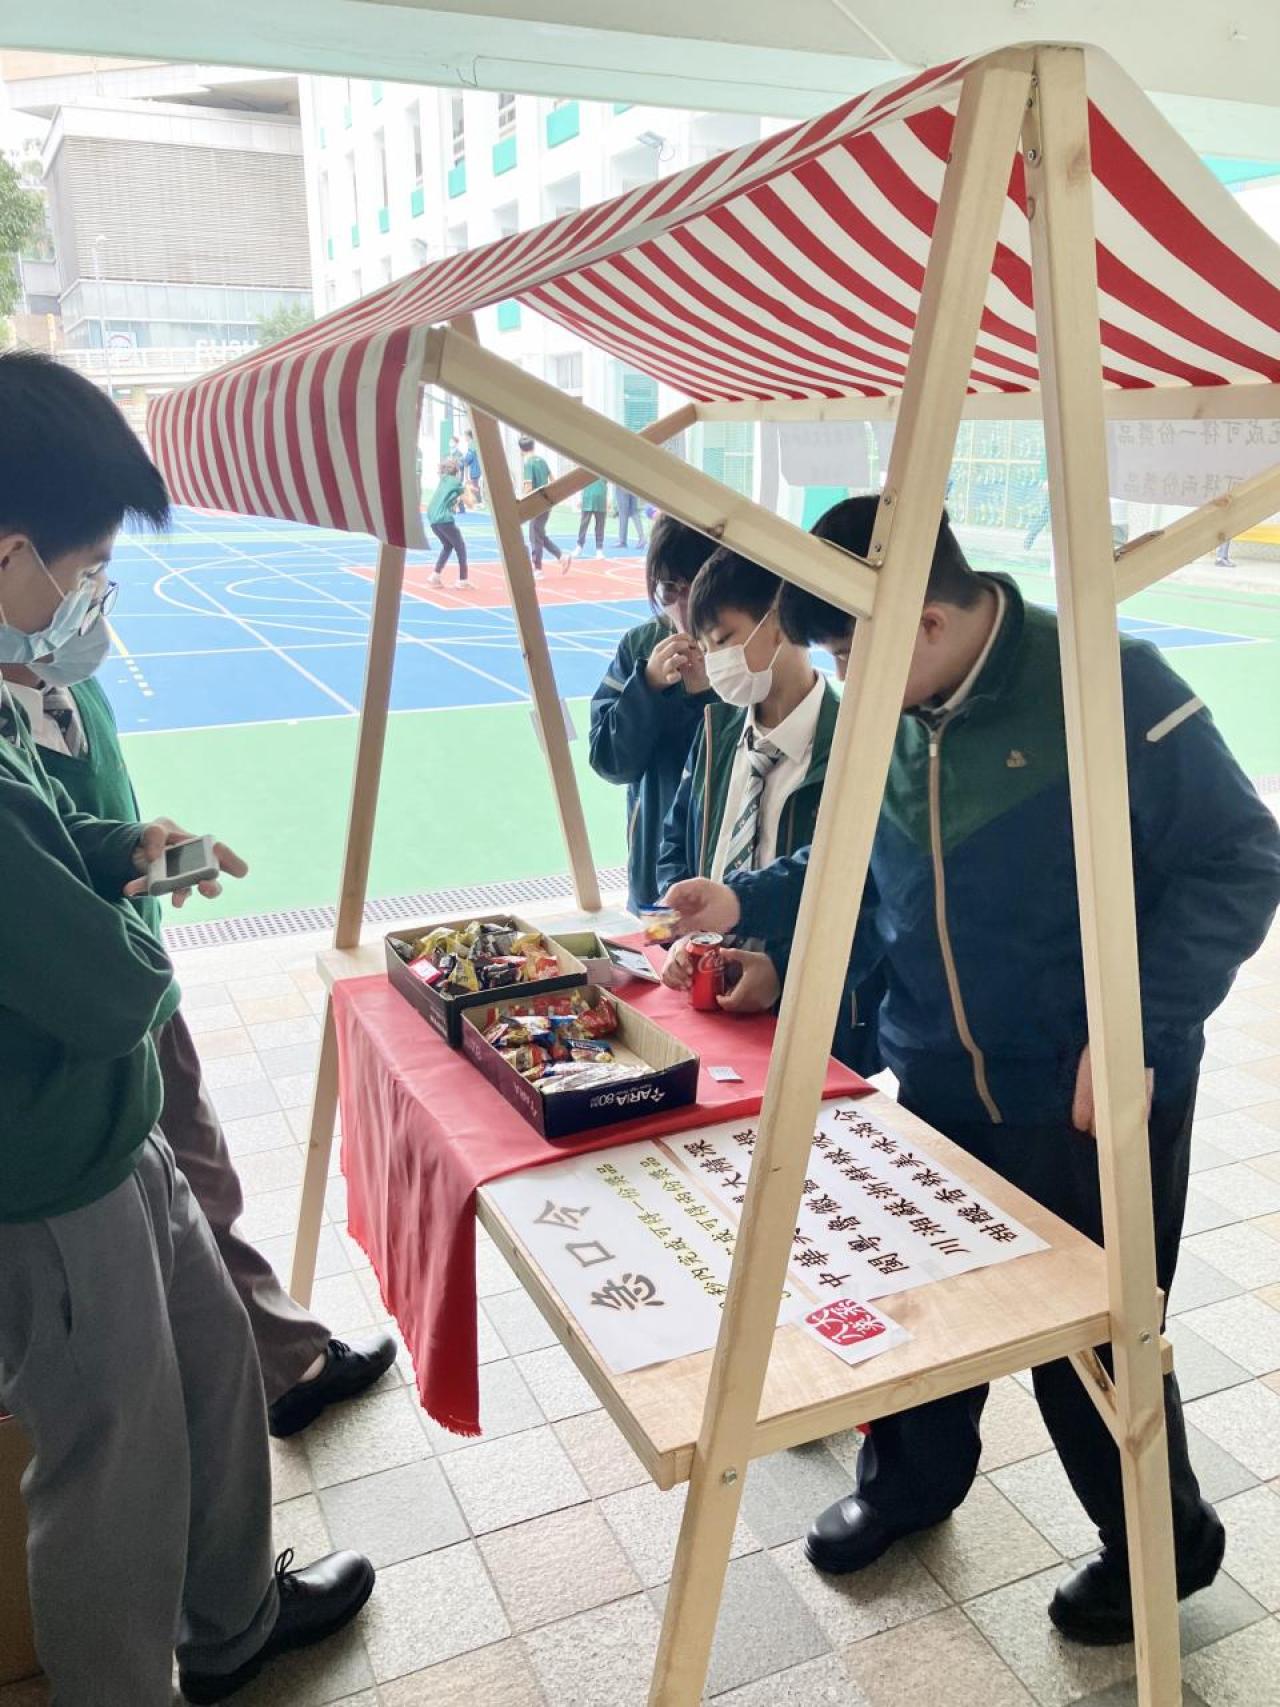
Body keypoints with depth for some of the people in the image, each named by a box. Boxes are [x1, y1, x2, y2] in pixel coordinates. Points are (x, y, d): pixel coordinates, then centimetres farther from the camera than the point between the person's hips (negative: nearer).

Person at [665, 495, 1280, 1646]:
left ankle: (1164, 1544, 40)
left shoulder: (1107, 685, -20)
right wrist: (750, 902, -1)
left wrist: (1135, 1031, -23)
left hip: (1091, 1096, -6)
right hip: (934, 1081, 6)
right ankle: (911, 1482, 49)